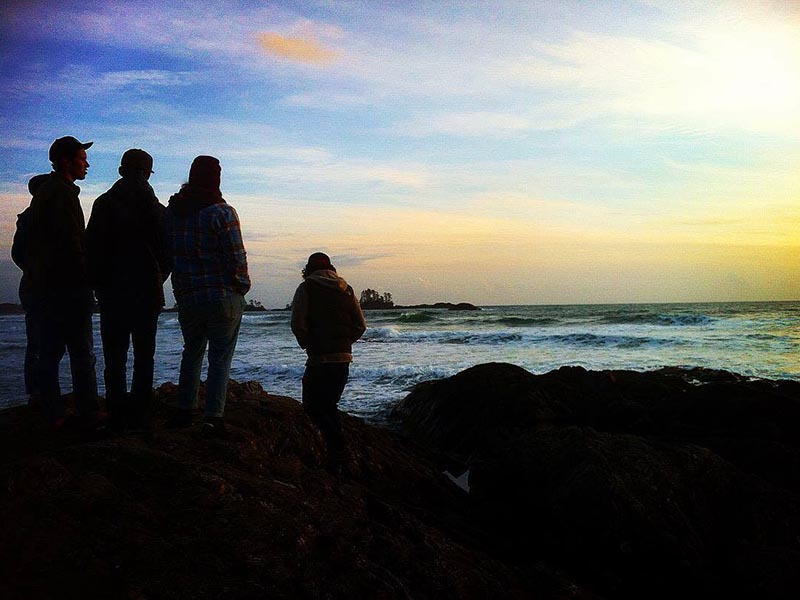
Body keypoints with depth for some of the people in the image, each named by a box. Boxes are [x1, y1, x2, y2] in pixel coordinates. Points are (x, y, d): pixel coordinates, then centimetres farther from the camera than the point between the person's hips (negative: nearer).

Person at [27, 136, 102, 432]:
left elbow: (35, 244, 21)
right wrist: (84, 278, -12)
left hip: (45, 285, 10)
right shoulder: (63, 191, -11)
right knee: (82, 352, -6)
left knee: (50, 352, 10)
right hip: (69, 285, -10)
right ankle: (88, 416, -3)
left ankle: (53, 416, 15)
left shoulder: (42, 191, 20)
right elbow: (71, 241, -20)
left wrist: (39, 279, 20)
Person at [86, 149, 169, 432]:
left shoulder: (104, 204, -2)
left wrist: (99, 284, 6)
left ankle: (117, 417, 4)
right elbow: (167, 253, 3)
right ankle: (139, 415, 7)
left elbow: (92, 249, -5)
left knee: (115, 358, 5)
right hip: (148, 293, 1)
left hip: (112, 293, -1)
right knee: (144, 357, 8)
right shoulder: (157, 209, 1)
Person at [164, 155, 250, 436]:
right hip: (223, 297, -5)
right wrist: (242, 287, 3)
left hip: (186, 297, 5)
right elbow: (236, 256, -13)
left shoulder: (172, 210, 6)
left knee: (192, 352, 21)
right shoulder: (222, 212, -12)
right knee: (220, 358, 2)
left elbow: (166, 252, 11)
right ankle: (213, 418, 1)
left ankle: (183, 411, 24)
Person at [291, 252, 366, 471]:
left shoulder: (306, 288, -2)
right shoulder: (346, 290, 13)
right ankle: (338, 453, 18)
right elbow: (360, 324, 9)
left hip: (319, 359, -6)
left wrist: (308, 345, 4)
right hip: (344, 358, 6)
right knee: (329, 405, 19)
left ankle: (338, 450, -8)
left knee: (312, 406, 4)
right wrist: (344, 344, 14)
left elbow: (297, 323, -11)